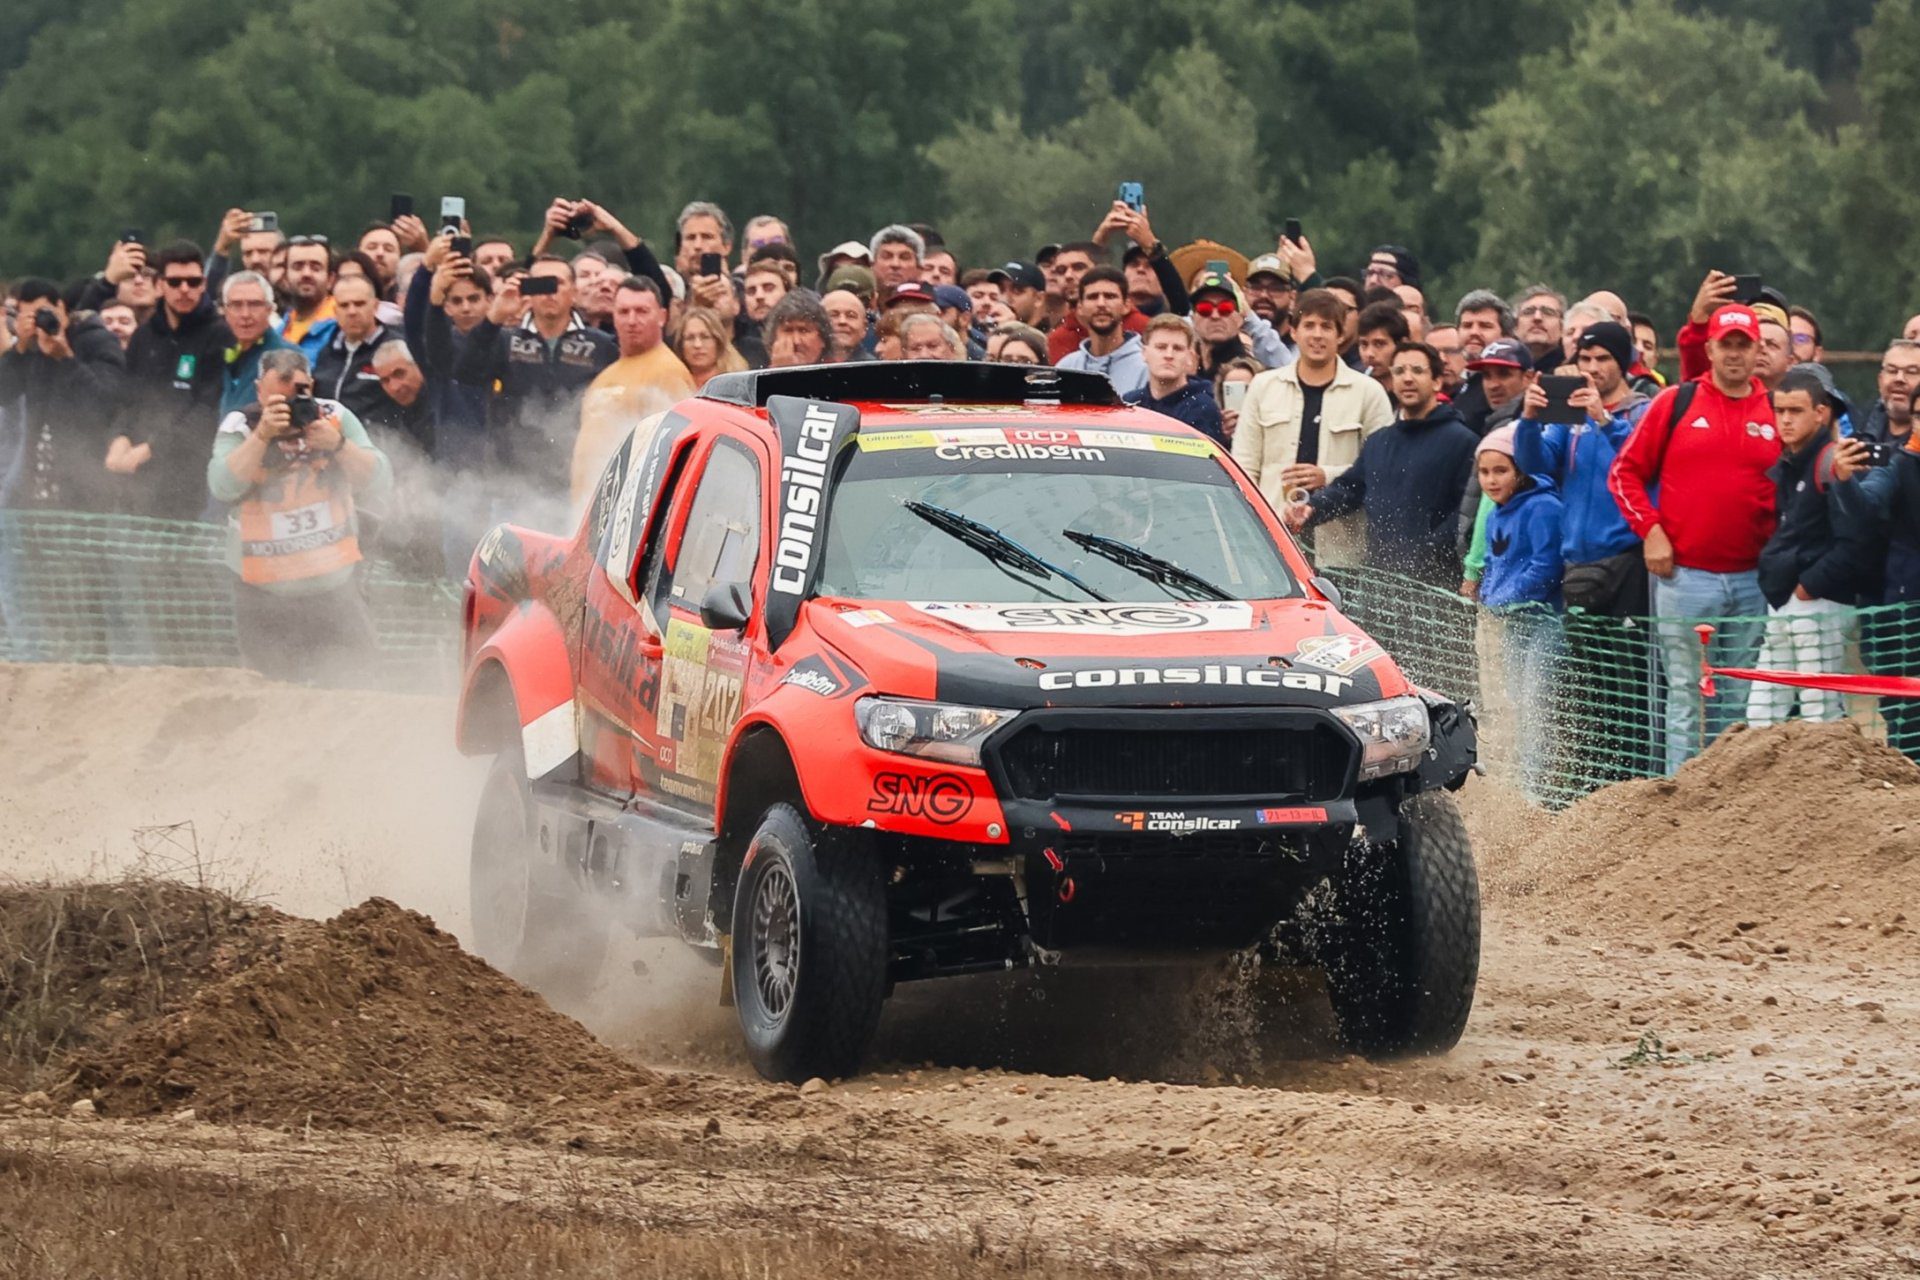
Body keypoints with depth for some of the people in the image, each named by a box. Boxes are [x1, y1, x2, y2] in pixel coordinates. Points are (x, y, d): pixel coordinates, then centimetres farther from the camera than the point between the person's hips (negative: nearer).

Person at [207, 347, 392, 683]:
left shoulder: (335, 418, -2)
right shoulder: (239, 426, -8)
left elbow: (379, 482, -7)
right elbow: (223, 488, -24)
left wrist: (339, 445, -23)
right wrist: (262, 435, -32)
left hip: (335, 590, 2)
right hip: (265, 598, -2)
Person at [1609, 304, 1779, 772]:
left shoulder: (1776, 413, 7)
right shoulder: (1676, 403, 3)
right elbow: (1626, 472, 5)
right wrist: (1651, 531, -6)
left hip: (1753, 580, 2)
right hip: (1684, 576, -2)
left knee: (1742, 701, 6)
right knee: (1687, 697, -2)